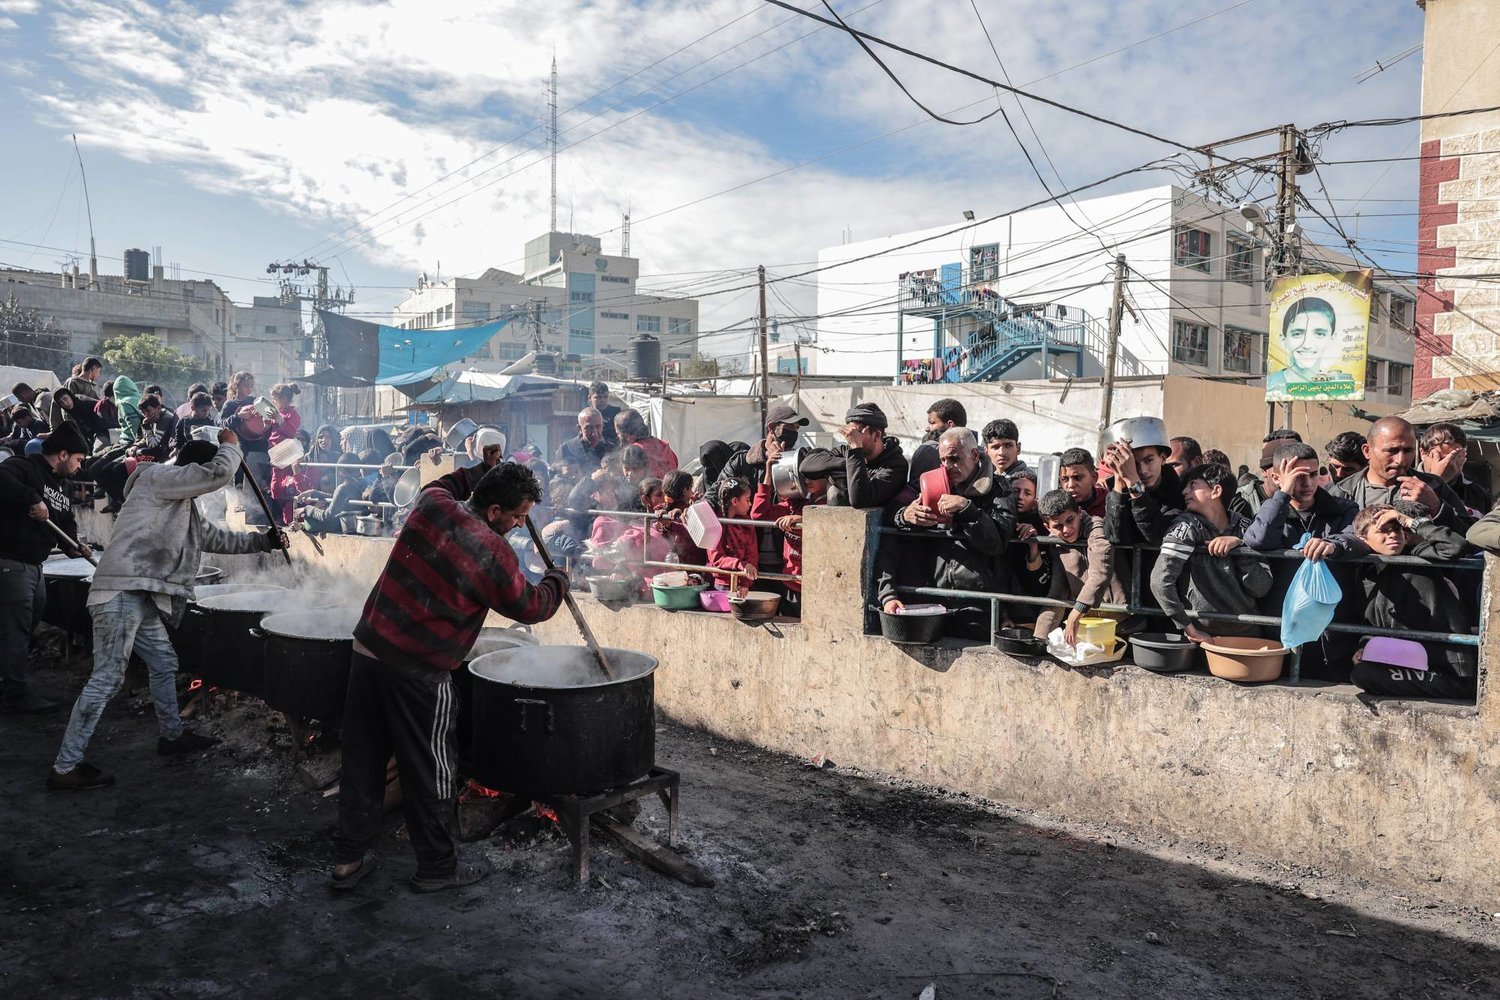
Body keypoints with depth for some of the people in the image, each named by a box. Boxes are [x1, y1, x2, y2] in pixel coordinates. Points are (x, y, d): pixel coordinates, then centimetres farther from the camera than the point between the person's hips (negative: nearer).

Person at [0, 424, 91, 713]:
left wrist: (73, 544, 1)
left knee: (30, 622, 18)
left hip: (34, 565, 10)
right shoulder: (25, 466, -12)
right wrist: (33, 498, -33)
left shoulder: (60, 486, 17)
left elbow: (67, 521, 19)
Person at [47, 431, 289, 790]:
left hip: (142, 598, 10)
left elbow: (218, 538, 31)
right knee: (107, 677, -9)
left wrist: (263, 540, 25)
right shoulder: (156, 477, -6)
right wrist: (229, 444, 4)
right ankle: (65, 768, -3)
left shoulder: (184, 507, 22)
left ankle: (171, 735, 38)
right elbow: (219, 473, -15)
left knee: (165, 664, 20)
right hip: (120, 592, -10)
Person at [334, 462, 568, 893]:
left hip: (368, 650, 7)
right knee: (428, 773, 8)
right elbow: (530, 607, 2)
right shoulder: (495, 555, -15)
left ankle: (348, 860, 28)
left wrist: (479, 472, 29)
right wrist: (557, 579, 19)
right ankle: (436, 867, 23)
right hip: (418, 671, -7)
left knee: (362, 762, 16)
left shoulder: (431, 504, 1)